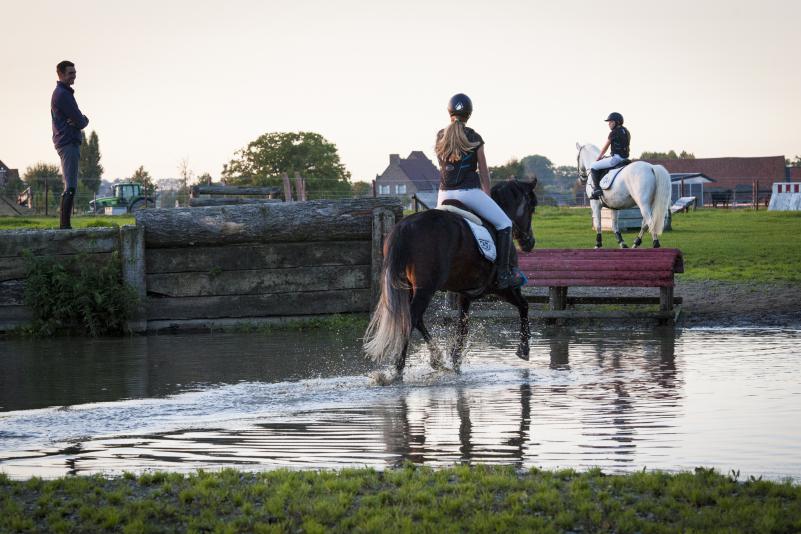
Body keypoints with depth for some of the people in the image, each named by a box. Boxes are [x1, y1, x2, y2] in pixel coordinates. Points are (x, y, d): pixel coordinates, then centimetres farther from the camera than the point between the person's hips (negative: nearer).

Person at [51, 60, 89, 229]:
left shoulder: (61, 93, 21)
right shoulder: (63, 95, -12)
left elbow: (82, 120, 18)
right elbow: (81, 122, -15)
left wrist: (81, 120, -5)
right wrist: (83, 121, 8)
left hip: (68, 143, 11)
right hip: (68, 143, -11)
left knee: (70, 186, 10)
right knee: (70, 187, -14)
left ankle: (64, 225, 8)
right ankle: (65, 225, -18)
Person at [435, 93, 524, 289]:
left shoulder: (440, 137, 7)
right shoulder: (474, 138, -4)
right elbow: (483, 172, 3)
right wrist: (487, 196, 14)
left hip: (445, 194, 4)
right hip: (469, 192, -4)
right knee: (504, 224, 7)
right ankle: (504, 274, -1)